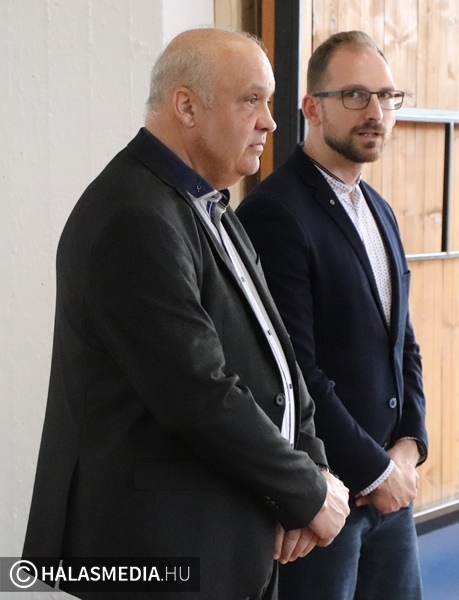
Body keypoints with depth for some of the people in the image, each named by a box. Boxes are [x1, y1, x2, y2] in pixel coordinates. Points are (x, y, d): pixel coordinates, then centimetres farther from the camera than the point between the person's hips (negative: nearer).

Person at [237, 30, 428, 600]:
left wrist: (408, 445, 1)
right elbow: (295, 373, -19)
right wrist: (375, 470, -12)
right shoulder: (274, 212, -15)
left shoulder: (379, 211, 12)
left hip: (390, 484, 8)